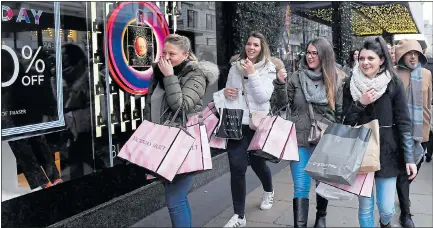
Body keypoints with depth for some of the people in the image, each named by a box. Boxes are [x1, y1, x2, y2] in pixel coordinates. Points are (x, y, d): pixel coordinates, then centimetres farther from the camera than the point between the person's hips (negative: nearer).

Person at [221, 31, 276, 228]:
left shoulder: (268, 69, -4)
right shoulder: (235, 67, 5)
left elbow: (263, 97, -16)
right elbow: (228, 91, 16)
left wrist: (252, 74, -21)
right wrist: (225, 92, -7)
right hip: (236, 123, 2)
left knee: (256, 162, 15)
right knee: (236, 167, -6)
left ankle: (269, 191, 50)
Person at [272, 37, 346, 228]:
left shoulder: (335, 80, 1)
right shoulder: (297, 77, 0)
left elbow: (340, 113, 4)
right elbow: (281, 104, -1)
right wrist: (280, 83, -16)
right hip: (300, 140, -1)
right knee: (301, 187, -2)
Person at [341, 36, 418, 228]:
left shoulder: (393, 84, -4)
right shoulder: (351, 86, 2)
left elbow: (404, 123, -3)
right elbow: (346, 123, 2)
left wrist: (409, 158, -8)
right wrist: (360, 103, -14)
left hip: (387, 153, -1)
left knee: (386, 208, 4)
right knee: (365, 207, 6)